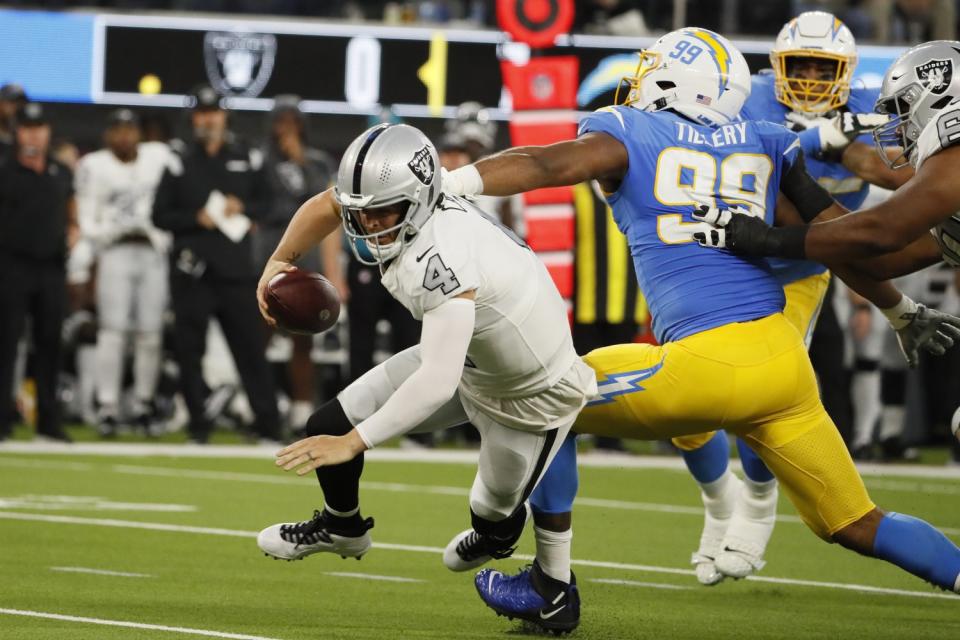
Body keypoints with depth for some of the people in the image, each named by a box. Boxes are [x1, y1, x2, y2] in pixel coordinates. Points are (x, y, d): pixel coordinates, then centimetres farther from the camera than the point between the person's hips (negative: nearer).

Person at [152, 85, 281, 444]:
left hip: (236, 268, 1)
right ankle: (198, 425, 8)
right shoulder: (179, 164, 6)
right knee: (190, 350, 0)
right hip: (192, 270, -1)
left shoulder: (247, 160, 11)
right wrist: (197, 219, -11)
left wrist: (243, 209, -5)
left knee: (251, 346, -1)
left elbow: (266, 202, 15)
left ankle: (268, 425, -1)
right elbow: (161, 216, 4)